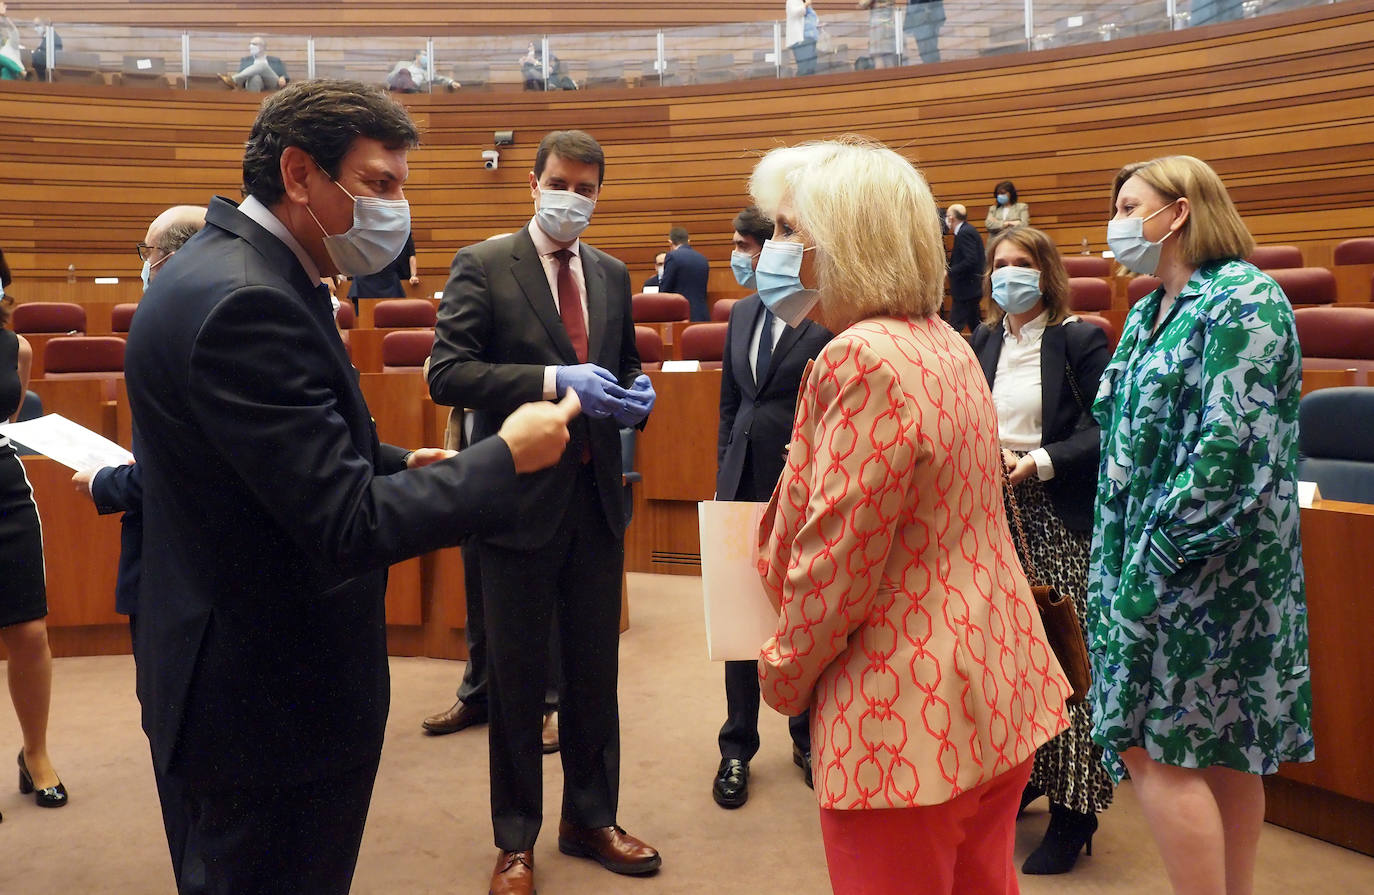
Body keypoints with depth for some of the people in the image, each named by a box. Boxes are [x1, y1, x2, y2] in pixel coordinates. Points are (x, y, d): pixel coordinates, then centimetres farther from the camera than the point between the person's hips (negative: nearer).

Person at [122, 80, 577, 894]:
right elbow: (347, 528, -28)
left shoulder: (235, 270, 5)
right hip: (275, 702, -10)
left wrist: (401, 465, 4)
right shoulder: (245, 303, -26)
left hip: (243, 674, 10)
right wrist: (506, 457, -19)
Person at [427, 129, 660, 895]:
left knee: (595, 668, 15)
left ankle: (591, 819, 32)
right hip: (521, 497, -5)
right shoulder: (483, 266, -6)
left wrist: (636, 393, -4)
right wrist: (553, 382, -25)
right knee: (518, 675, 8)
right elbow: (448, 373, -16)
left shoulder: (612, 275, 10)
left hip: (597, 495, 5)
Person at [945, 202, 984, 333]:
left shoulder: (965, 233, -17)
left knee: (955, 326, -9)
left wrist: (949, 271, -19)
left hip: (966, 289, -11)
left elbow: (971, 260, -26)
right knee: (974, 324, 18)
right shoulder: (968, 230, 13)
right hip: (972, 287, 11)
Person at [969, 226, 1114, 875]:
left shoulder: (1079, 340, -4)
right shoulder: (982, 342, 12)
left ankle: (1073, 809, 7)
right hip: (993, 510, 5)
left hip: (1056, 516, -5)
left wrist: (1041, 461, -21)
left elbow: (1100, 430, -10)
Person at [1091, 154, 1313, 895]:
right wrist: (1118, 554, 10)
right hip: (1146, 557, 8)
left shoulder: (1245, 301, -12)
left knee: (1152, 747, -6)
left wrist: (1157, 556, -20)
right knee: (1222, 751, 14)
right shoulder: (1150, 312, 14)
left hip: (1203, 566, -8)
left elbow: (1230, 449, -21)